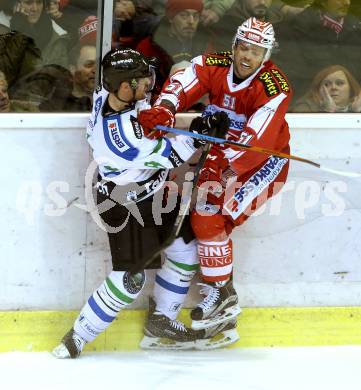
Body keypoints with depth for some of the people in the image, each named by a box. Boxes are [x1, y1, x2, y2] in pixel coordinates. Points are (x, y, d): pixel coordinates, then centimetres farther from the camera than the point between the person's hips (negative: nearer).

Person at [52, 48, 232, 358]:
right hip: (127, 206, -10)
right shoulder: (126, 133, -38)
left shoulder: (106, 95, -13)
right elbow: (173, 156, -26)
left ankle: (161, 320, 29)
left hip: (152, 191, 10)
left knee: (185, 251, 15)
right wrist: (202, 136, -21)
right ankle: (78, 336, 8)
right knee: (129, 280, -5)